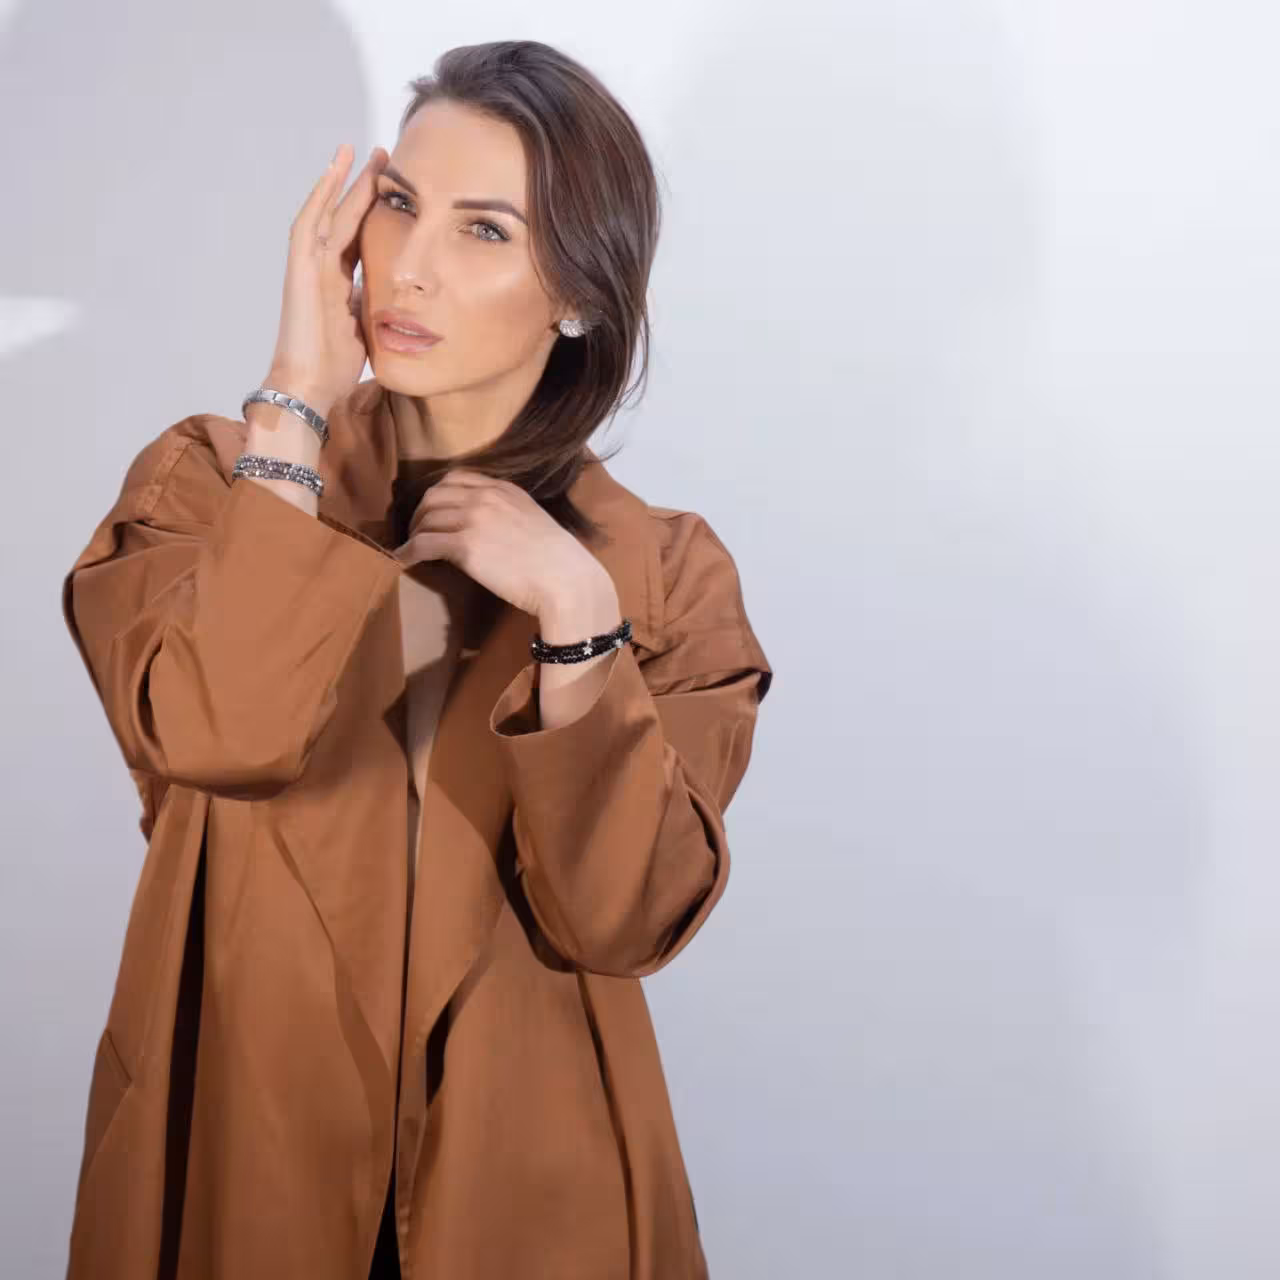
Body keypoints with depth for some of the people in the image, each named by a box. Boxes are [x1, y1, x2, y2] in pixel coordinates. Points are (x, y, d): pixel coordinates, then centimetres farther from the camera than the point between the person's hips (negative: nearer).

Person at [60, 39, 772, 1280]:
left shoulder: (664, 571, -4)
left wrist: (574, 617, -22)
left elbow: (624, 921, -13)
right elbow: (215, 734, -25)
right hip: (236, 1161, 0)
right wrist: (296, 402, -19)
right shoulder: (216, 477, -5)